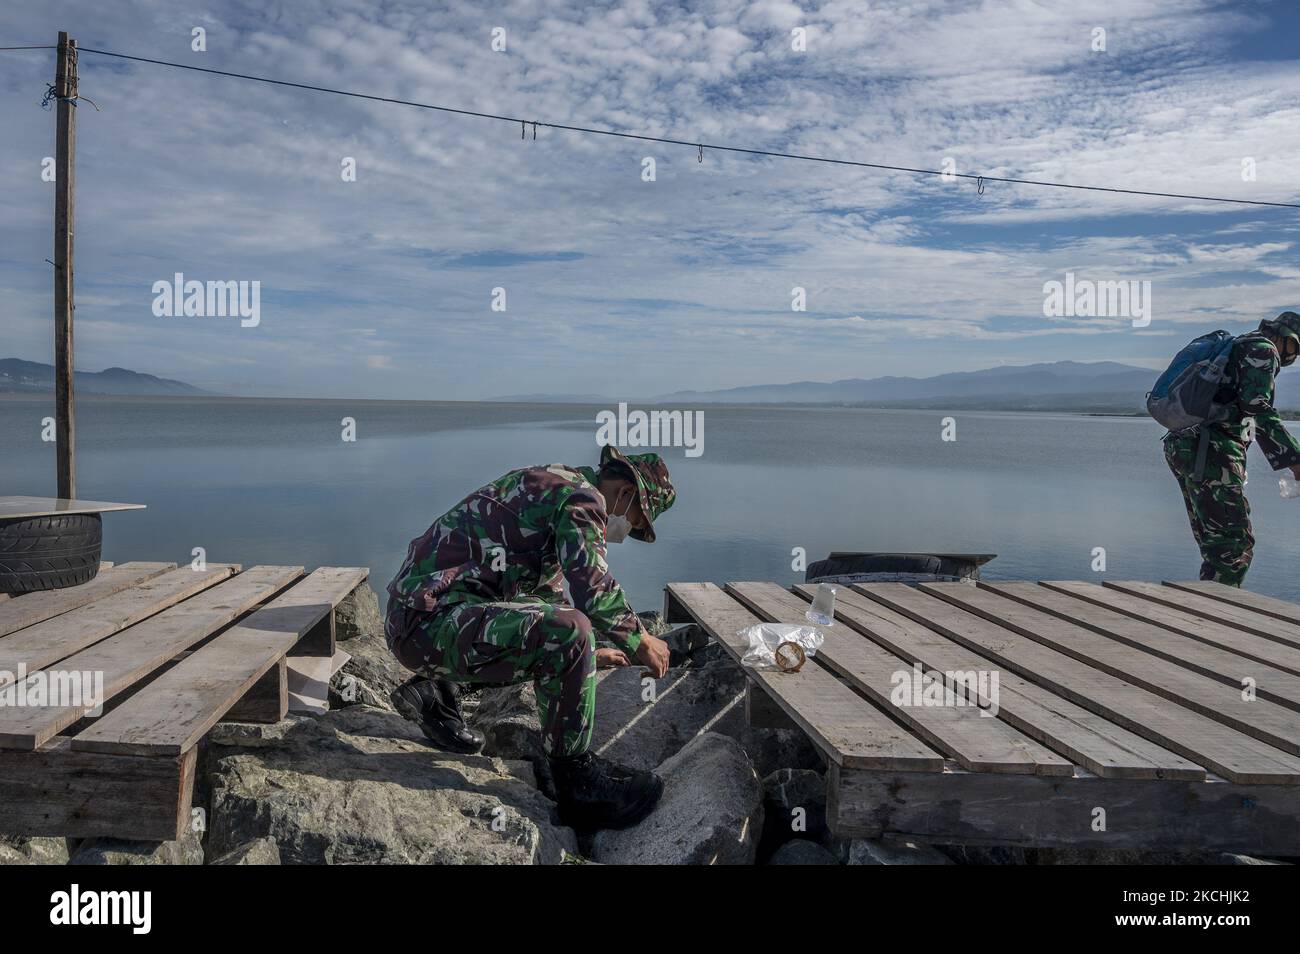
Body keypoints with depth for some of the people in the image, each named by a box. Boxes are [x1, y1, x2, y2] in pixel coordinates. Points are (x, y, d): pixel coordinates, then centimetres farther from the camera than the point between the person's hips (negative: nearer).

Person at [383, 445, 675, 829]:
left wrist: (589, 651, 34)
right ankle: (576, 780, -11)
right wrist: (640, 642, -5)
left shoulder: (551, 486, 23)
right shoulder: (582, 495, -8)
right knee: (567, 632, -27)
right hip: (431, 617, -11)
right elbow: (594, 589, -21)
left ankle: (437, 690, 19)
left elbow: (550, 597, 34)